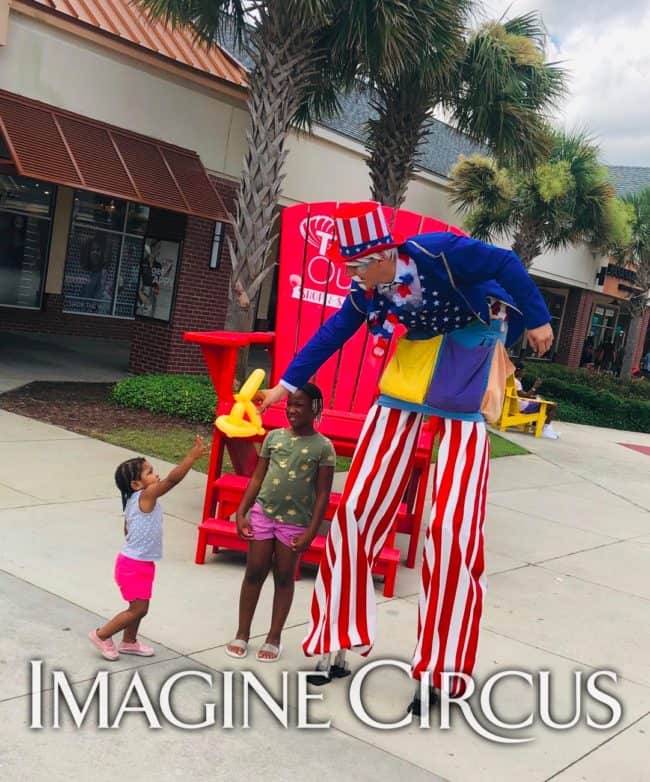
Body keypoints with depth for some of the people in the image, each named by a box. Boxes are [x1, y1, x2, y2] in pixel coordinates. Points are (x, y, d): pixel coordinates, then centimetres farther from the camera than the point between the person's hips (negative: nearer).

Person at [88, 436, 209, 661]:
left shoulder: (133, 500, 6)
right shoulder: (146, 496, -22)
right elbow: (172, 479, -31)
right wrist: (193, 456, -31)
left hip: (139, 563, 9)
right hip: (134, 565, -9)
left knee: (139, 608, 19)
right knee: (138, 609, -1)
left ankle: (129, 642, 33)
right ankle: (101, 635, 13)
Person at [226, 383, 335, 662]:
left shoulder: (323, 446, -6)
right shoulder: (274, 436, 3)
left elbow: (323, 494, -5)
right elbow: (257, 478, 7)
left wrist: (310, 532, -10)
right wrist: (241, 512, 1)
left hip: (295, 522, -2)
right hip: (263, 514, 2)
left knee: (284, 578, 9)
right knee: (254, 574, 9)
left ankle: (274, 637, 22)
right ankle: (242, 634, 22)